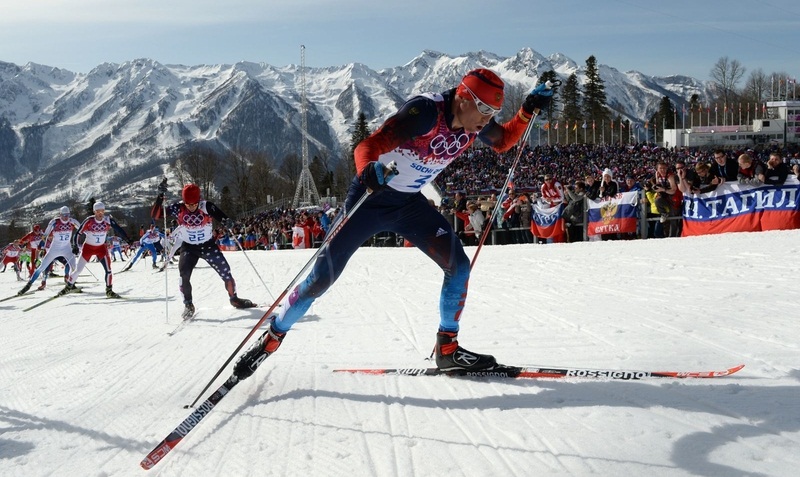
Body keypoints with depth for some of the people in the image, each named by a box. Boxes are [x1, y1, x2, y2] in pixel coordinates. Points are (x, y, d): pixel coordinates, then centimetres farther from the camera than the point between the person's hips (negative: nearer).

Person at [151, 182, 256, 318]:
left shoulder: (207, 206, -22)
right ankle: (188, 305, 0)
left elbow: (222, 217, -24)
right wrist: (160, 196, -36)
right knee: (184, 275, -20)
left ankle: (234, 299, 26)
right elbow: (155, 215, -22)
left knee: (226, 272, 1)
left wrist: (228, 222, -48)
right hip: (189, 248, 0)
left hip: (209, 245, 0)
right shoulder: (177, 208, -18)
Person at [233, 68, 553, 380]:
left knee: (458, 265, -7)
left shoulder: (475, 124, -7)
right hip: (370, 198, -6)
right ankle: (271, 339, 15)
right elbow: (368, 146, -34)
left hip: (409, 203, 6)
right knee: (322, 277, -5)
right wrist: (368, 172, -57)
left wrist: (528, 110, -2)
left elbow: (503, 142, 15)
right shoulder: (426, 111, -29)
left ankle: (447, 349, 8)